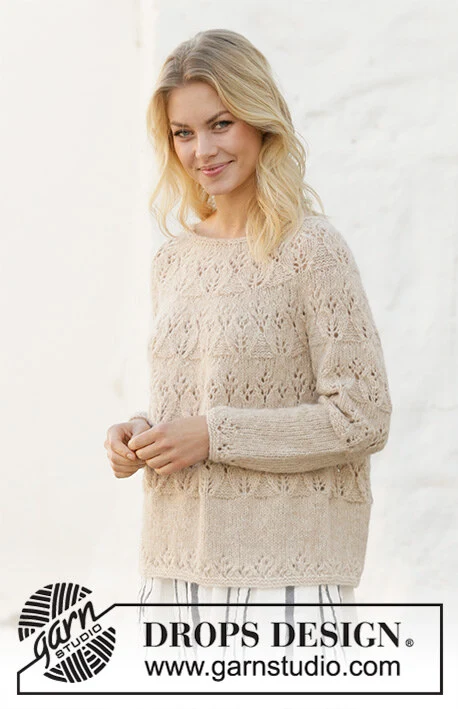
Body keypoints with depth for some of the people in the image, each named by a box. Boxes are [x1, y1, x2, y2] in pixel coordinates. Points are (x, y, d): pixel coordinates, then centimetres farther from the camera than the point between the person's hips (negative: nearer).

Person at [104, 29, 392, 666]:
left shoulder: (311, 248, -8)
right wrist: (138, 434, 2)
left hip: (284, 562, -6)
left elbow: (363, 417, -12)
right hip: (176, 559, 6)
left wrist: (213, 435, -15)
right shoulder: (173, 259, 11)